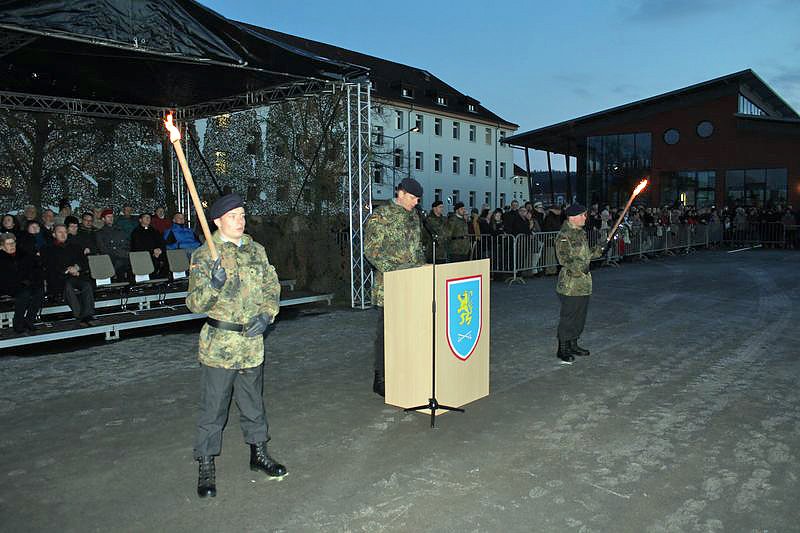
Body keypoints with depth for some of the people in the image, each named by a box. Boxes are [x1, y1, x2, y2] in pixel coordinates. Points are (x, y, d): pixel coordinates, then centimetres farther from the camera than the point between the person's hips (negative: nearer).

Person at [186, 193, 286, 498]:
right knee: (212, 409, 4)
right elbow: (195, 303, -11)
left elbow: (272, 288, 11)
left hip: (252, 343, 4)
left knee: (253, 404, 18)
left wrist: (266, 315, -5)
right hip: (218, 345, -4)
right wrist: (214, 285, -30)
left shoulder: (257, 251, 7)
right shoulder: (204, 256, -7)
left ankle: (258, 453, 34)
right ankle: (206, 467, 18)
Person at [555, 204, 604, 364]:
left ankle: (573, 344, 28)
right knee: (568, 316, -3)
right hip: (570, 283, -9)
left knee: (580, 315, 15)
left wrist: (598, 250, 10)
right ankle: (562, 349, 7)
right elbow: (564, 259, -21)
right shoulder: (564, 236, -15)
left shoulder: (581, 233, 14)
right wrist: (581, 266, -27)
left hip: (584, 282, 9)